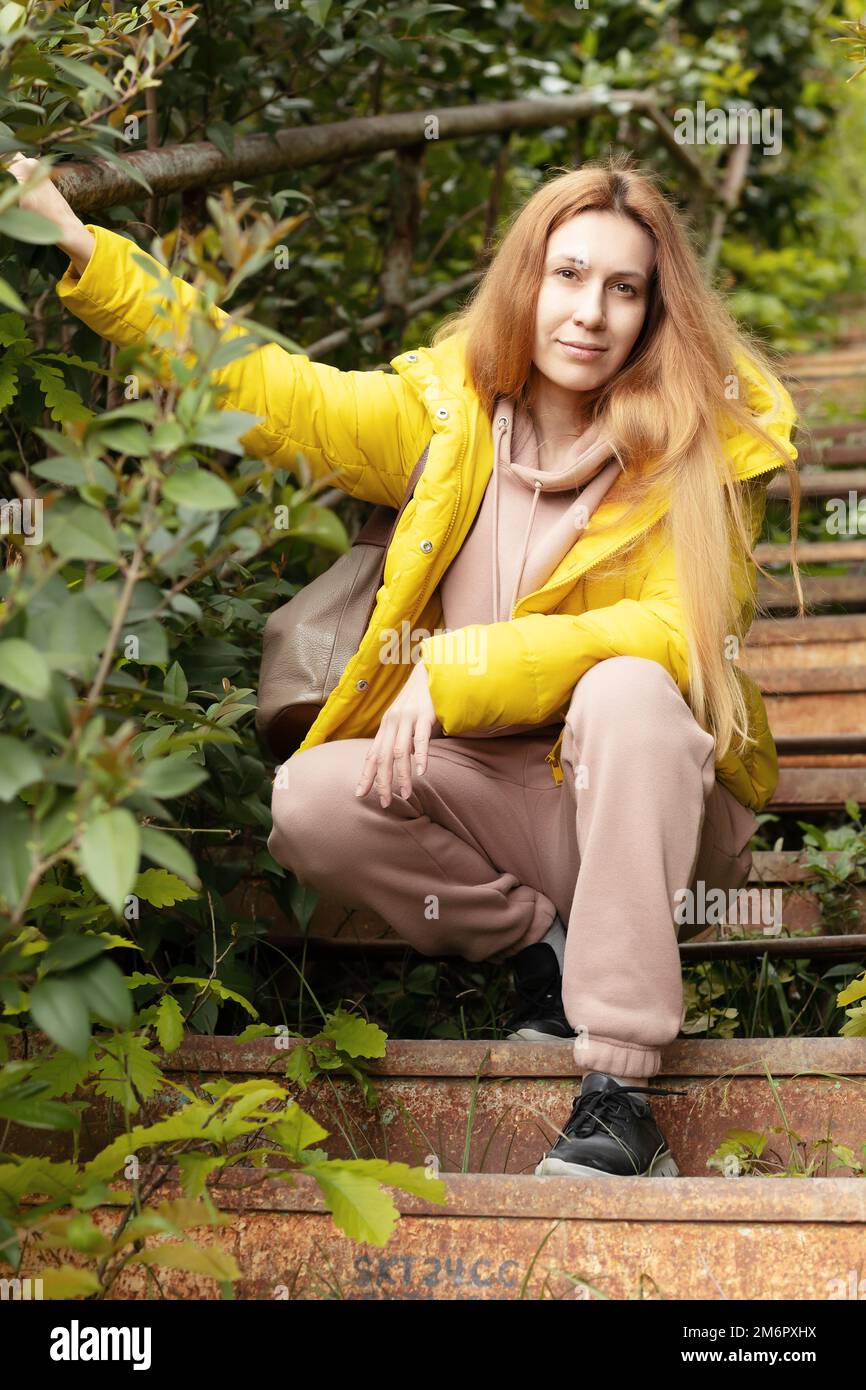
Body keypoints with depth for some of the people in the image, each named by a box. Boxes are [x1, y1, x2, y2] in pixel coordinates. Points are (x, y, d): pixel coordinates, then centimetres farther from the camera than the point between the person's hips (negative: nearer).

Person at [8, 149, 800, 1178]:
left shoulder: (701, 443, -7)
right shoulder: (445, 409, 3)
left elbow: (674, 629, -19)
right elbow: (264, 389, 5)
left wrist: (455, 669, -27)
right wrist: (84, 254, -1)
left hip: (645, 795, -3)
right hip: (493, 797, 3)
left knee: (628, 689, -37)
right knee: (309, 805, -25)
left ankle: (620, 1092, -35)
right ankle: (539, 947, -1)